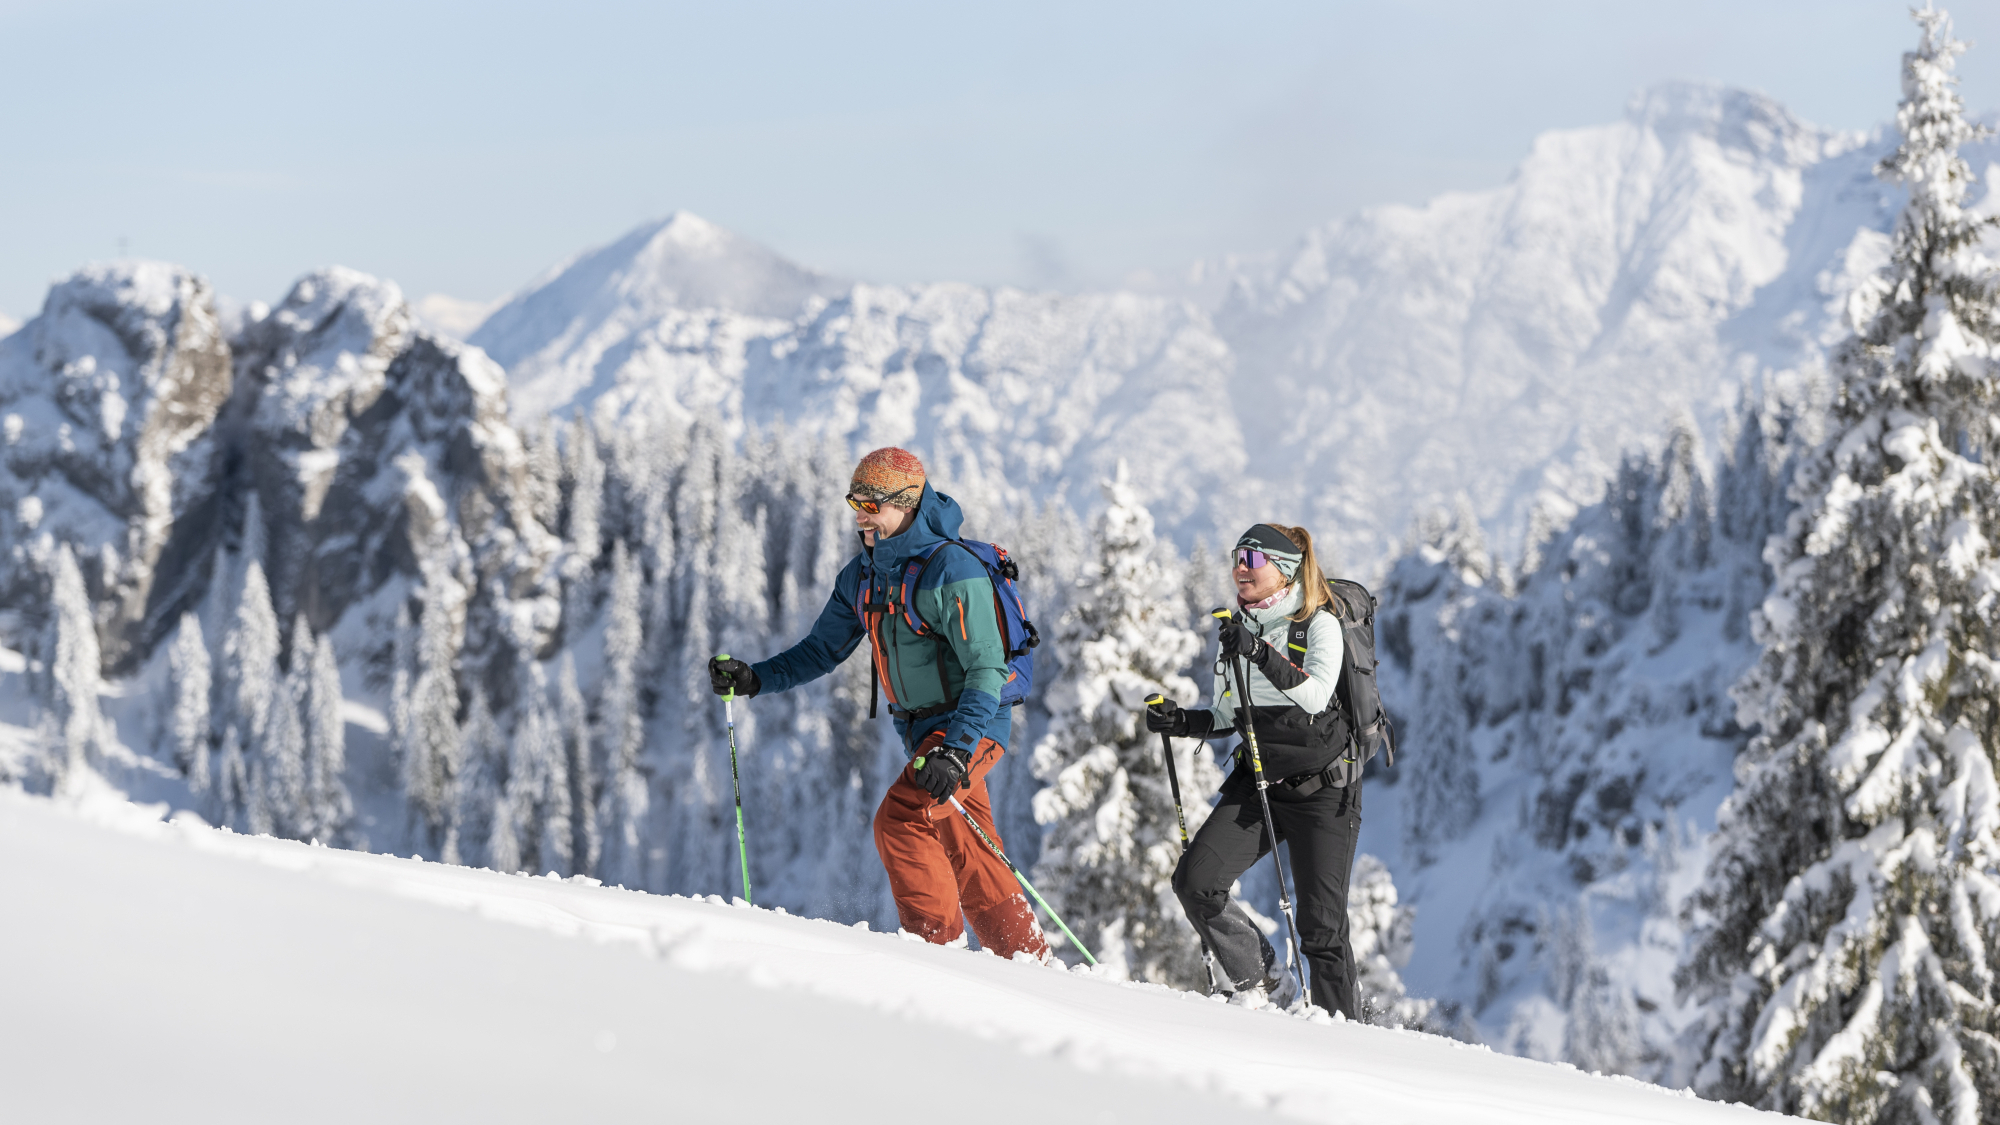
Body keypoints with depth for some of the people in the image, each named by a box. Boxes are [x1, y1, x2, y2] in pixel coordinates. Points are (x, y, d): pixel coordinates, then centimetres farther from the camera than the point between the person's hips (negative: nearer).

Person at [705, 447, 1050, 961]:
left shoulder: (951, 571, -21)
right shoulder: (861, 577, 5)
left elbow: (986, 670, -24)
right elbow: (822, 649, 15)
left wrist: (957, 751, -35)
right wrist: (753, 678, -1)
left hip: (972, 723, -8)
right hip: (922, 732, 8)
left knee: (899, 819, -22)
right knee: (966, 857, 11)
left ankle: (938, 946, -17)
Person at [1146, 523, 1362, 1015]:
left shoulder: (1320, 624, -9)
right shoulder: (1237, 628, 8)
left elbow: (1316, 696, -27)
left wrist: (1261, 653, -36)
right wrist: (1182, 722, -1)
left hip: (1323, 785, -6)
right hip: (1258, 777, 6)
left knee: (1321, 924, -5)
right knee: (1196, 880, -13)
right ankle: (1262, 985, 2)